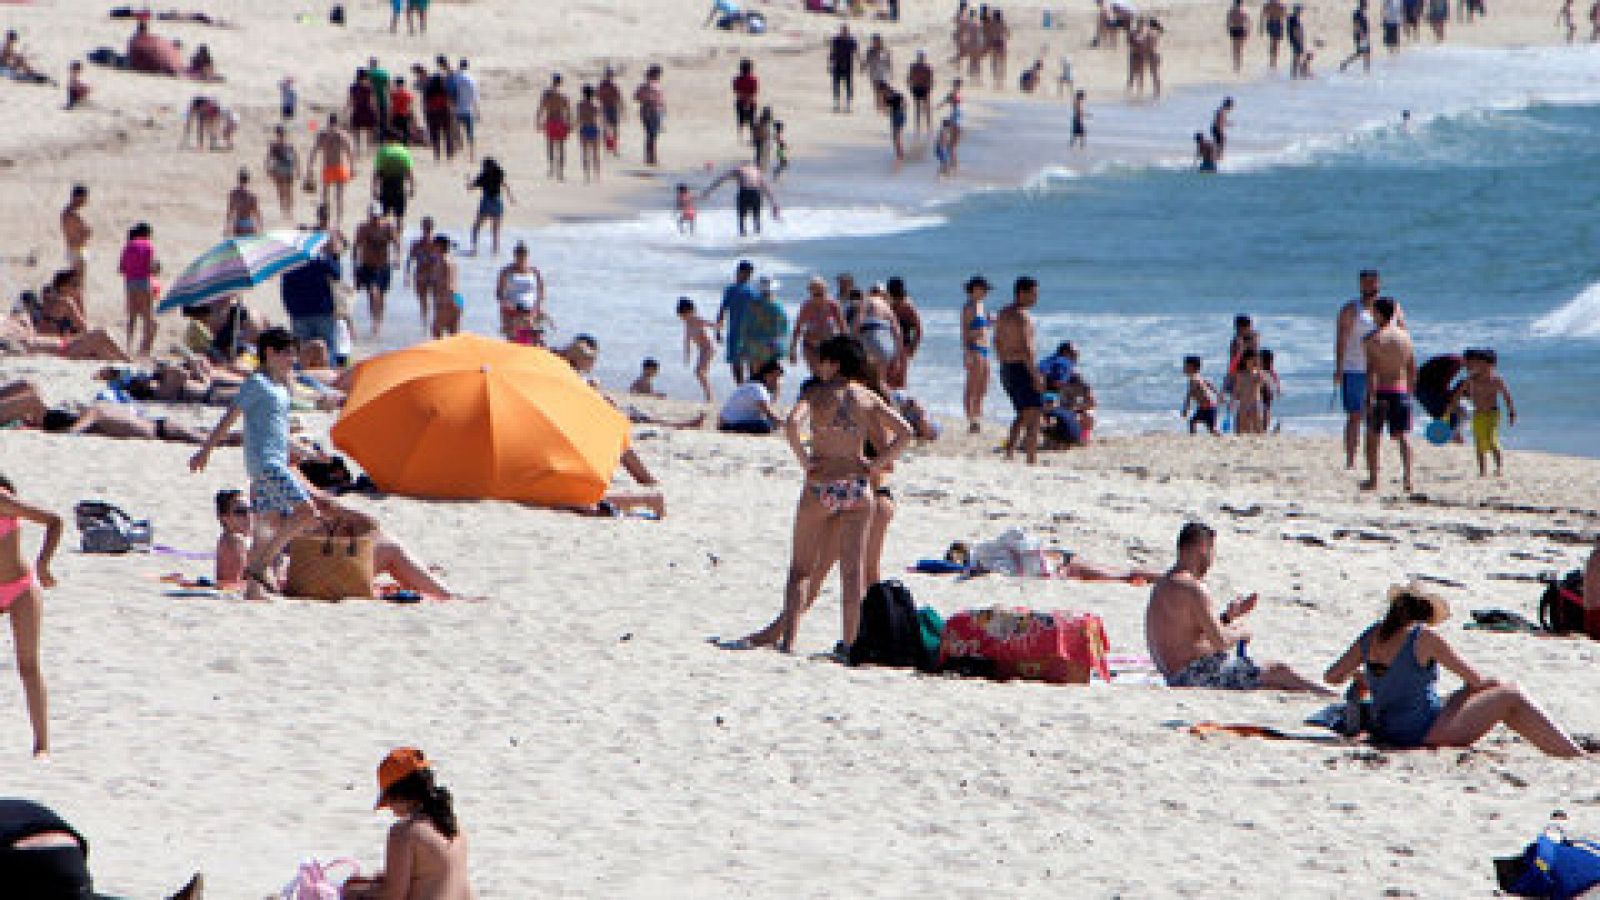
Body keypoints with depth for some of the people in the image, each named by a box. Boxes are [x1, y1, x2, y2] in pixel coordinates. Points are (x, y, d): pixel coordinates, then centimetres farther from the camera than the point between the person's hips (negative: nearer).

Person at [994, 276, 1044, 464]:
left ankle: (1009, 452, 16)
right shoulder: (1022, 316, -16)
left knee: (1022, 415, 22)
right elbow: (1025, 348, -23)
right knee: (1033, 415, -6)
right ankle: (1031, 460, -11)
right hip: (1022, 369, -9)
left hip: (1007, 369, 9)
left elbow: (998, 343, 20)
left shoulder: (1003, 314, 13)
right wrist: (1035, 375, -21)